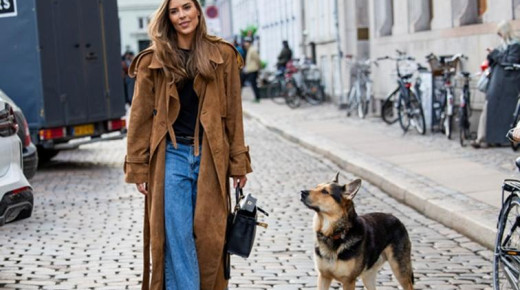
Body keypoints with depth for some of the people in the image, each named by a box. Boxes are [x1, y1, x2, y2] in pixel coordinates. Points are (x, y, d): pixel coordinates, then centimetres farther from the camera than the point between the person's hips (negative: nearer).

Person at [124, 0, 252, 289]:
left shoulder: (222, 56, 5)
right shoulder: (153, 61, 1)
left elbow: (233, 113, 6)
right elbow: (140, 117, 2)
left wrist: (238, 162, 3)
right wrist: (138, 168, -1)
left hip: (210, 158, 1)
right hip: (171, 156, -1)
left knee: (210, 238, 6)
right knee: (177, 238, -3)